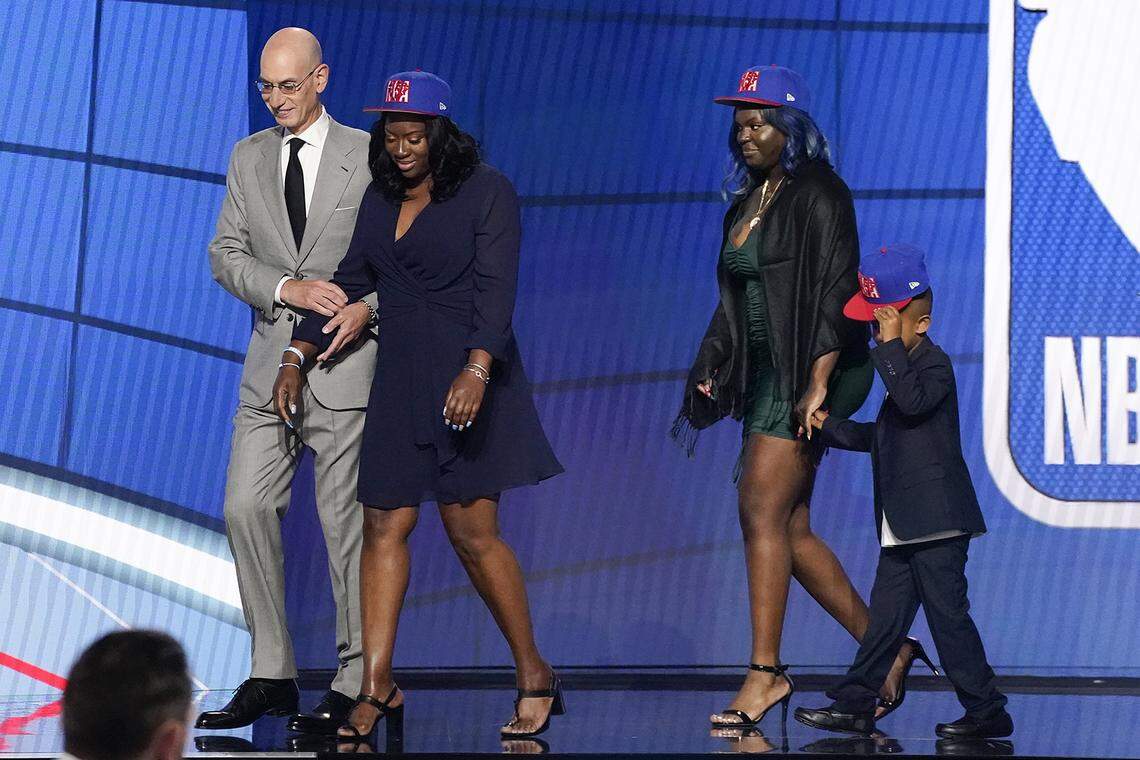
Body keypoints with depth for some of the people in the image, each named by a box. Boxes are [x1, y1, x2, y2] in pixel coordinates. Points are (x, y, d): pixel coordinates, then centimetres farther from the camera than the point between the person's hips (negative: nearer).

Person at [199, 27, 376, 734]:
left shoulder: (366, 156, 0)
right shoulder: (249, 158, 12)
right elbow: (226, 254, 8)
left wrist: (363, 308, -14)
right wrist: (287, 289, -9)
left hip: (344, 362, -4)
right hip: (271, 364, 4)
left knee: (345, 521, -3)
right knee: (247, 508, -3)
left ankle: (355, 684, 3)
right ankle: (272, 675, 5)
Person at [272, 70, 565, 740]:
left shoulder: (487, 192, -5)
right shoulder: (380, 200, 13)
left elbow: (496, 289, -15)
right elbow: (349, 283, 18)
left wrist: (477, 369, -29)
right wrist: (297, 358, 9)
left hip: (468, 379, -6)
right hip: (399, 381, 6)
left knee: (473, 531, -8)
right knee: (384, 527, -1)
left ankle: (535, 675, 6)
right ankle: (377, 688, 0)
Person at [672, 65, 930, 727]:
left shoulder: (819, 195, -10)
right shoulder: (749, 200, 16)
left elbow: (835, 293, -16)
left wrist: (818, 382, -22)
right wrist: (712, 367, 14)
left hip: (810, 373, -9)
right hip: (766, 375, 9)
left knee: (762, 510, -13)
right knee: (790, 528, 6)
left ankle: (766, 673, -11)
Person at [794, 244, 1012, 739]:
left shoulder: (934, 364, -10)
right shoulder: (905, 366, 19)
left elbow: (912, 401, -31)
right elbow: (883, 435, 29)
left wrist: (891, 346, -24)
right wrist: (831, 428, 24)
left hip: (937, 519, -10)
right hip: (905, 525, 10)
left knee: (947, 614, -7)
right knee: (887, 611, 11)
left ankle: (986, 711, -2)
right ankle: (855, 705, 14)